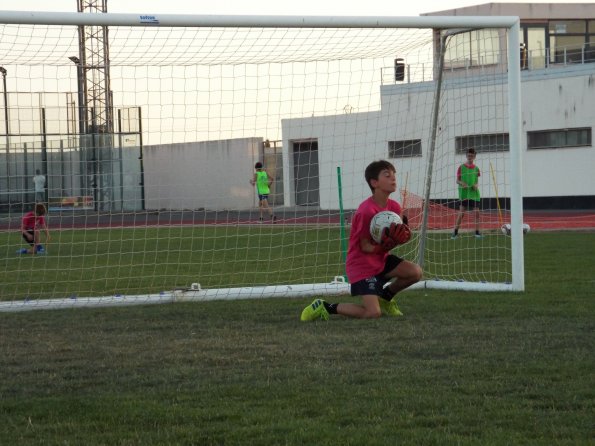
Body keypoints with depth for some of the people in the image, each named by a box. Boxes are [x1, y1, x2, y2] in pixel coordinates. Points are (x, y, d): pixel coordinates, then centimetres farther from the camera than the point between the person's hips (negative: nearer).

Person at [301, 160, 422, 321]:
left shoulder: (394, 207, 0)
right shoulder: (367, 211, -23)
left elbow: (393, 238, 6)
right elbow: (365, 247, -17)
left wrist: (401, 236, -18)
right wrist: (384, 246, -36)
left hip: (381, 259, 8)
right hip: (362, 264, -8)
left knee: (415, 272, -12)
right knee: (373, 313, -18)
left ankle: (385, 296, 16)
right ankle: (325, 307, 0)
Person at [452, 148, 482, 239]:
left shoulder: (476, 168, 9)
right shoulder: (461, 167, 1)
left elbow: (477, 181, 15)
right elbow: (457, 180, 3)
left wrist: (476, 185, -7)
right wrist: (461, 183, -18)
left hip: (474, 193, 3)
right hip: (464, 193, -3)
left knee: (476, 212, -1)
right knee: (461, 212, -7)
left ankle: (477, 231, 9)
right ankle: (455, 232, 1)